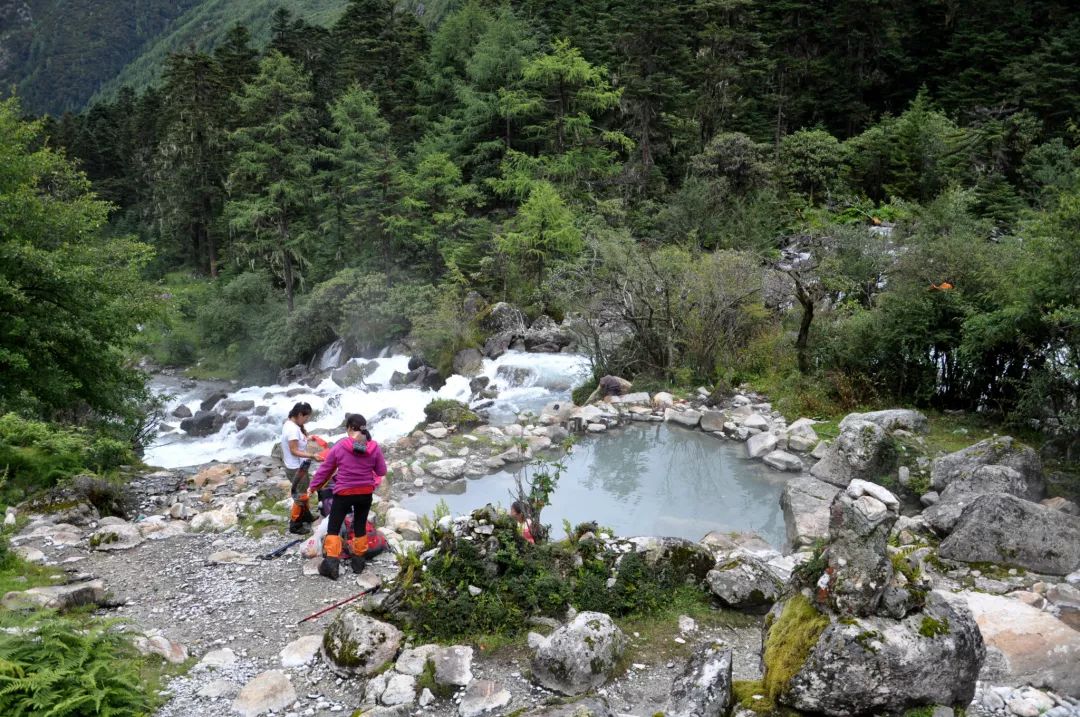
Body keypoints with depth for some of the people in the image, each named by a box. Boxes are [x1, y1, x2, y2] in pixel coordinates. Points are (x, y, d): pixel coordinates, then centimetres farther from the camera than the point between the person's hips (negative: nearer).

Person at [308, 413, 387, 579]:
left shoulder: (340, 446, -13)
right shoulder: (374, 447, -9)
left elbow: (325, 469, -3)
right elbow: (382, 471, 0)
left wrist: (313, 486, 11)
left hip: (343, 493, -3)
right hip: (366, 493, 3)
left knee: (333, 528, 8)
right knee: (360, 527, 18)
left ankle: (331, 562, 1)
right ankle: (358, 560, 26)